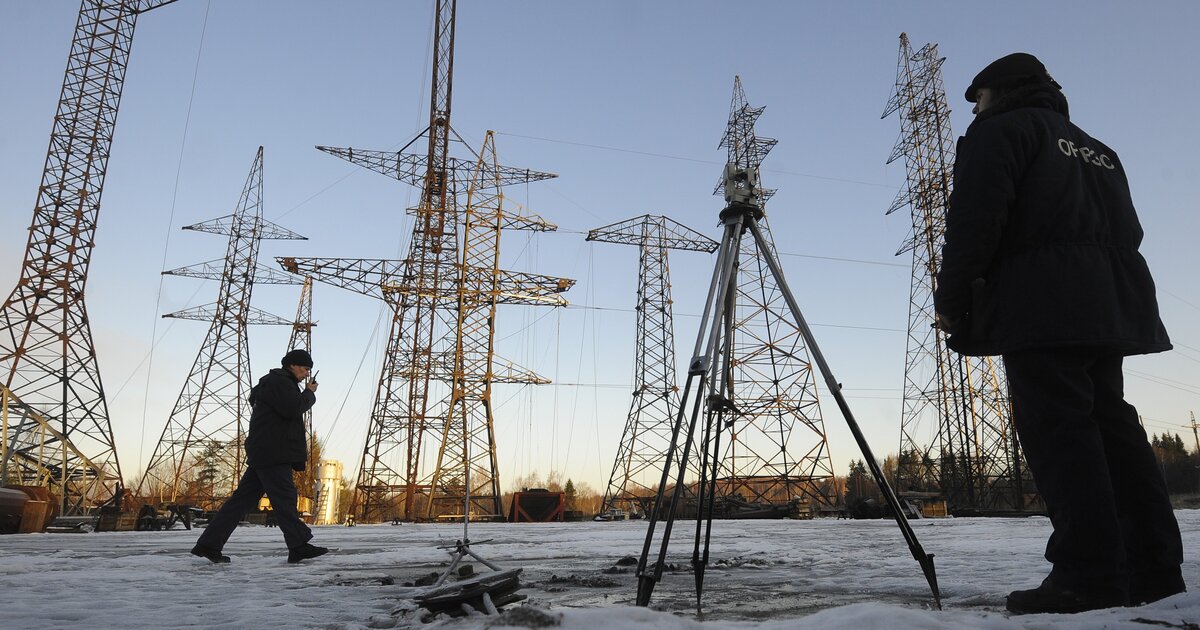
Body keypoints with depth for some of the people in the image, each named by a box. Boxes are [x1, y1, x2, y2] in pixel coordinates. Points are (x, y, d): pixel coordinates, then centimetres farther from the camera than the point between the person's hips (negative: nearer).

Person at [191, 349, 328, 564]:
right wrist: (309, 393, -5)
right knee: (284, 496, -12)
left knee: (243, 498, 8)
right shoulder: (278, 381, -7)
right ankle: (299, 546, -13)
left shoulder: (283, 384, 26)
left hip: (264, 453, 10)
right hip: (272, 452, -10)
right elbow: (293, 409, -19)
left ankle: (208, 544, 10)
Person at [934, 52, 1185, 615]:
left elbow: (974, 218, -9)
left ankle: (1088, 573, -17)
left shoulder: (1001, 130, 5)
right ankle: (1153, 567, 7)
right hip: (1111, 307, 9)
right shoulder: (1097, 150, 31)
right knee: (1113, 426, 8)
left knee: (1058, 429, -13)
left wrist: (951, 300, -7)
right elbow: (1127, 229, 26)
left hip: (1039, 306, -8)